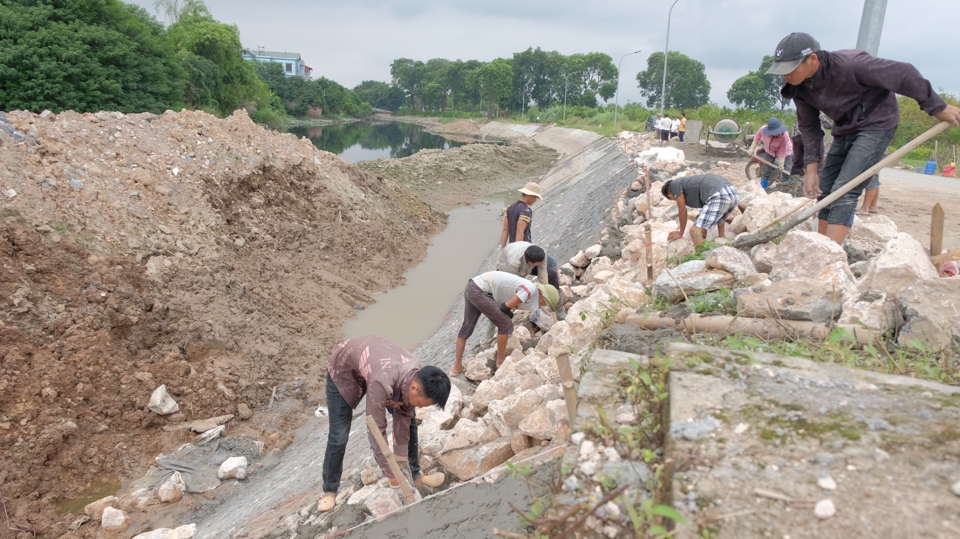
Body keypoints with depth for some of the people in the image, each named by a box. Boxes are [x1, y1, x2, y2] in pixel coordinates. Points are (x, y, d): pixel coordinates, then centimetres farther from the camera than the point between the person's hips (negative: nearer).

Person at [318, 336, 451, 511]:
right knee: (339, 436, -7)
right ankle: (329, 490, 16)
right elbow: (377, 430, -35)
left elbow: (403, 418, -10)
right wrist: (391, 474, -27)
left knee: (409, 419, 1)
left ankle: (415, 474, 18)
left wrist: (402, 462, -8)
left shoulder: (418, 377, -24)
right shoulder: (382, 383, -46)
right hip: (343, 369, -6)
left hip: (373, 359, 6)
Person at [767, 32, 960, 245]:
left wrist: (937, 107, -14)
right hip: (845, 130, 7)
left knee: (844, 193, -18)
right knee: (824, 192, 6)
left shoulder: (848, 65, -30)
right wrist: (810, 167, -5)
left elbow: (903, 74, -22)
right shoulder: (798, 86, -10)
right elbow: (809, 126, 1)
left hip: (875, 125, -7)